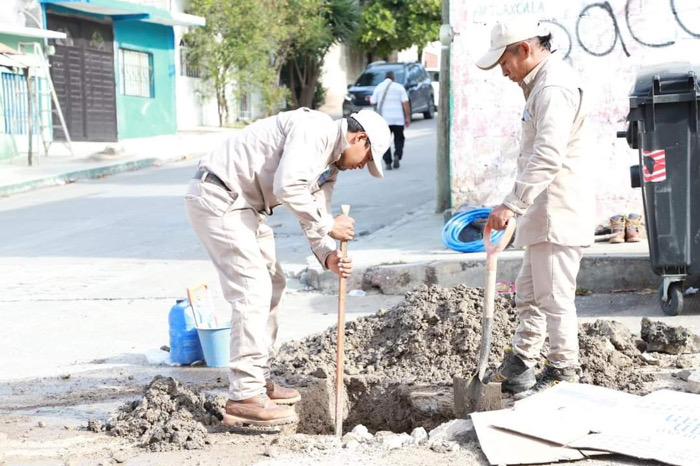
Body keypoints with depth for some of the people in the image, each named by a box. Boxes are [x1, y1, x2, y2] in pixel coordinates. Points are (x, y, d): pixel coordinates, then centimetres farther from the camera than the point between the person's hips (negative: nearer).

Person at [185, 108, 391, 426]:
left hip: (243, 206, 11)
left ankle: (257, 380, 24)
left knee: (272, 283, 17)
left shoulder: (330, 167, 16)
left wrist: (328, 257, -6)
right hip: (217, 196, -11)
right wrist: (328, 225, -18)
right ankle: (244, 398, -13)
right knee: (253, 290, -14)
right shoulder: (315, 129, -16)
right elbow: (287, 186, -28)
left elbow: (314, 220, 14)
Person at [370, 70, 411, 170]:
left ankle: (388, 163, -3)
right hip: (398, 119, 0)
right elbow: (405, 103, -6)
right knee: (399, 140, 14)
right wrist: (408, 118, -2)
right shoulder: (399, 87, 2)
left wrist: (370, 99, 31)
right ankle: (397, 156, -9)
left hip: (384, 119, 1)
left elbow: (373, 102, 8)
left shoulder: (379, 87, 5)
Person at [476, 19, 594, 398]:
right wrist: (519, 205, 24)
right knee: (528, 293, 17)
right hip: (544, 213, 11)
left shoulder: (554, 88, -19)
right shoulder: (540, 84, 17)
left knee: (554, 296, -5)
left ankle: (563, 373, 3)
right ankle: (520, 366, 27)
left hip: (559, 213, -11)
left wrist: (513, 204, -33)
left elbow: (549, 156, -30)